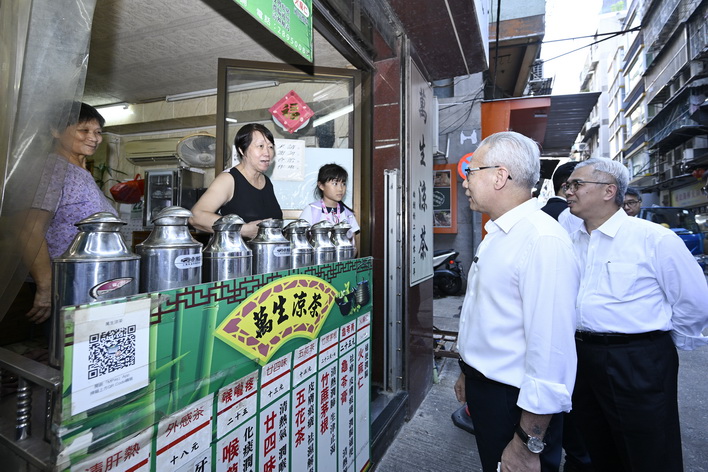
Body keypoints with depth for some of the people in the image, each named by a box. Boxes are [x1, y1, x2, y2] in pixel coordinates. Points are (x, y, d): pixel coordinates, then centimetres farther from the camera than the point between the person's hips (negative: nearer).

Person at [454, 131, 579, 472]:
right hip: (482, 390, 9)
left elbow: (551, 349, -27)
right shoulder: (496, 236, 7)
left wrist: (528, 445, -21)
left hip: (515, 403, -8)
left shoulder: (543, 241, -24)